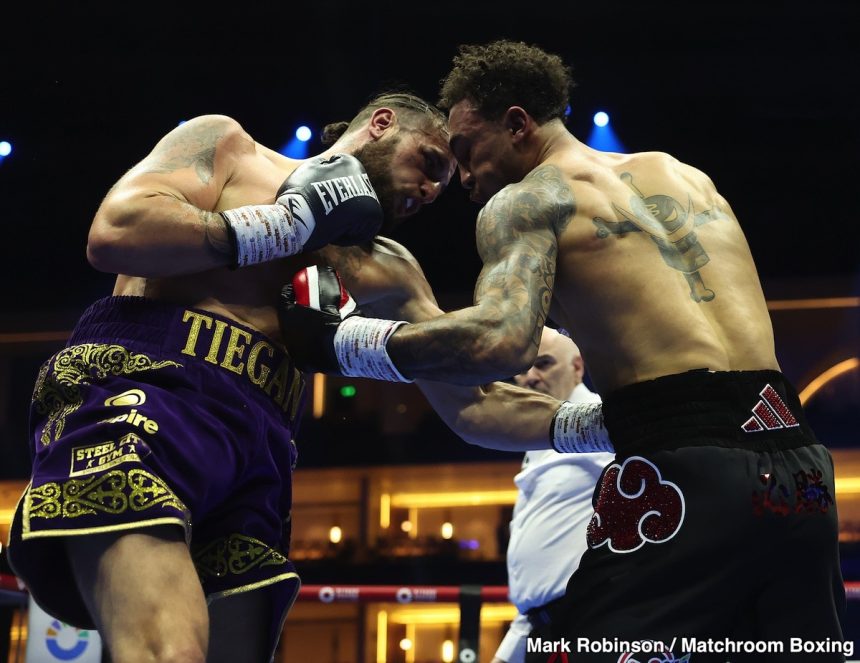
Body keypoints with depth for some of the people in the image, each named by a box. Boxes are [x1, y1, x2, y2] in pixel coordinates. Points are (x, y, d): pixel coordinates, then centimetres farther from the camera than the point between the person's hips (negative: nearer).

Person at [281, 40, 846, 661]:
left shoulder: (527, 198, 4)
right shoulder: (689, 178, 24)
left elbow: (499, 341, -16)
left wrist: (339, 342, -4)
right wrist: (555, 427, 33)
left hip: (688, 480, -7)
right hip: (801, 469, 7)